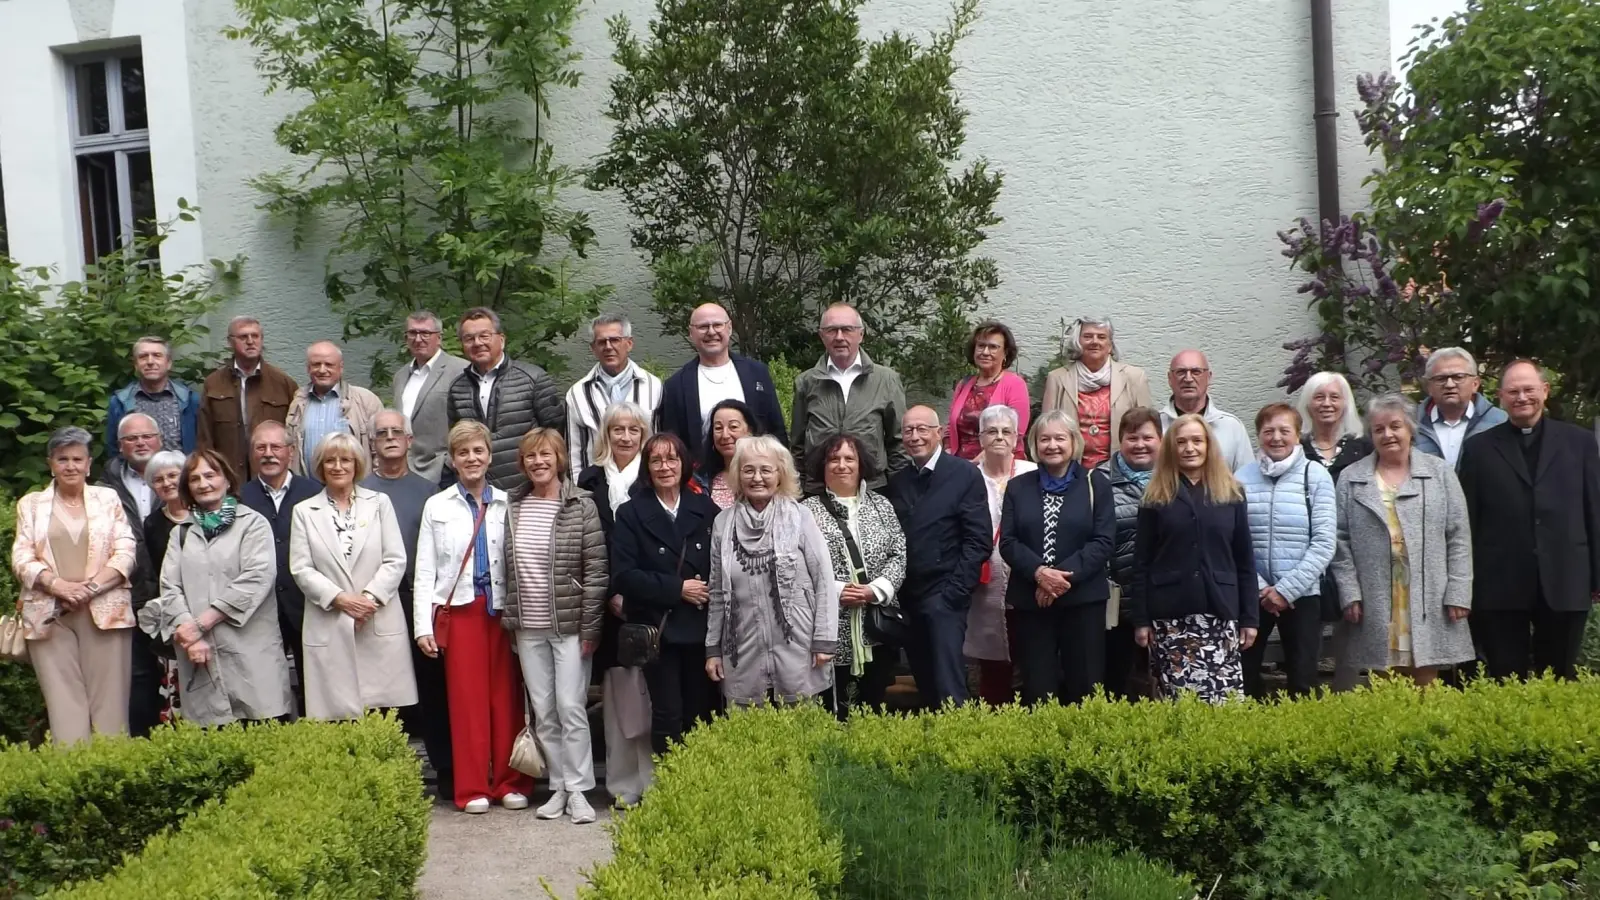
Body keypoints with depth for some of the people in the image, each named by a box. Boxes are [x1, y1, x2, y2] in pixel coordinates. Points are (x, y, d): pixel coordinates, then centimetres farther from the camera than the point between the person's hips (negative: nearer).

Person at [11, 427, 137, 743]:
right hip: (50, 616, 0)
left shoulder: (108, 498, 12)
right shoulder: (31, 504, 13)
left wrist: (91, 587, -12)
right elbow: (21, 558, 4)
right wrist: (58, 585, -14)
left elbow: (125, 552, 4)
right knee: (63, 704, -4)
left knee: (109, 702, -3)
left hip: (106, 612, 0)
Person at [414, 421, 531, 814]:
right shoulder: (437, 506, 7)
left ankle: (510, 783, 13)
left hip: (503, 611, 0)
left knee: (506, 696, 2)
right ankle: (472, 788, 10)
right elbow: (425, 570, 6)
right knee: (466, 698, 1)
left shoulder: (507, 505, 7)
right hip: (459, 611, 0)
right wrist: (423, 626, -1)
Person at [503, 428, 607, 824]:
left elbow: (596, 571, -8)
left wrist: (590, 627, -10)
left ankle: (577, 790, 8)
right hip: (528, 628, 5)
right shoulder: (513, 507, 7)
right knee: (543, 712, 9)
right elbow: (508, 570, 11)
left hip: (569, 626, -4)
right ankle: (558, 787, 19)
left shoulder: (581, 505, -7)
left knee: (571, 709, -3)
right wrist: (509, 619, 7)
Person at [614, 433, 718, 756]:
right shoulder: (631, 513, -1)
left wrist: (712, 589, -10)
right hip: (658, 629, -2)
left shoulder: (705, 507, 5)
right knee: (667, 716, 0)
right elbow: (623, 576, -9)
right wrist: (677, 588, -14)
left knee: (701, 715, 8)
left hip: (701, 627, 2)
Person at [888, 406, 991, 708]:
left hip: (944, 595, -5)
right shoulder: (897, 481, 12)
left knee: (947, 688, -10)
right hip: (907, 598, 5)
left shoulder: (965, 474, -3)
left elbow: (979, 541, -8)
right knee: (925, 685, 10)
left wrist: (954, 591, -13)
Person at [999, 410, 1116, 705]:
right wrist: (1038, 572, -15)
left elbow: (1104, 541, -5)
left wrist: (1065, 575, -16)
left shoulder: (1096, 483, 4)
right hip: (1031, 599, 2)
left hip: (1083, 598, -2)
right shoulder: (1018, 487, 10)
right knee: (1037, 688, 3)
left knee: (1084, 685, 1)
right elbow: (1008, 543, 3)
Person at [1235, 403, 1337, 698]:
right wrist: (1259, 587, -11)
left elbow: (1324, 543, -6)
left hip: (1302, 595, -1)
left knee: (1303, 679, 4)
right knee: (1244, 676, 7)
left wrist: (1287, 589, -11)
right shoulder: (1242, 478, 0)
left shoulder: (1316, 476, -2)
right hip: (1251, 595, 1)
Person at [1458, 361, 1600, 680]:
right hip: (1500, 585, -1)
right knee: (1507, 682, 6)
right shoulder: (1479, 447, 4)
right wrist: (1466, 582, -1)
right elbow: (1468, 519, 2)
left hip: (1565, 582, 1)